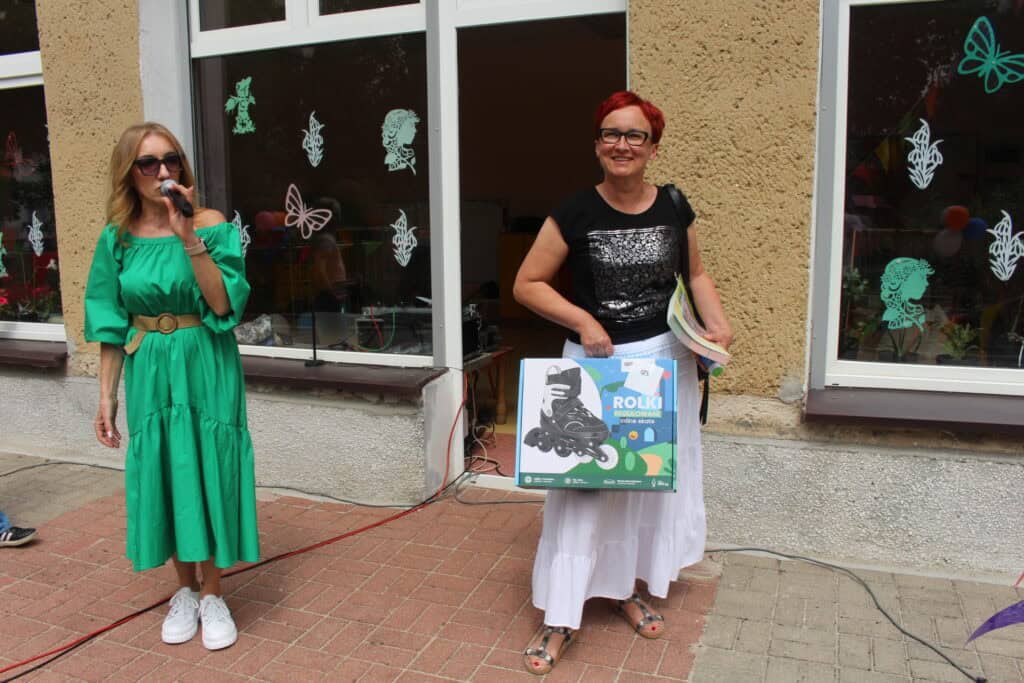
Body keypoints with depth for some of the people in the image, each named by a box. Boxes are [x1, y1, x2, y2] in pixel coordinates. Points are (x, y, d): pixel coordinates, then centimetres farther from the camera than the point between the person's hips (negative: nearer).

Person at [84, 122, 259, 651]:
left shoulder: (211, 224, -7)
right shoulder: (117, 237, 1)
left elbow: (223, 305, -18)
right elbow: (111, 323, 5)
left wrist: (190, 238, -25)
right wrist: (107, 395, 4)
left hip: (207, 368, -2)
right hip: (149, 372, 3)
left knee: (208, 471, 3)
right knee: (162, 476, 9)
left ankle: (212, 594, 21)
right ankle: (185, 590, 29)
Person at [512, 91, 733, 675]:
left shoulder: (673, 208, 0)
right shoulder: (575, 213, -9)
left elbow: (696, 273, 15)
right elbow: (527, 284, -6)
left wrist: (717, 321, -2)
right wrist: (582, 320, -18)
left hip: (666, 361, 4)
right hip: (596, 362, -3)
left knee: (655, 481, 14)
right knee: (582, 485, -1)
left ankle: (628, 588, 36)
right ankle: (562, 619, 12)